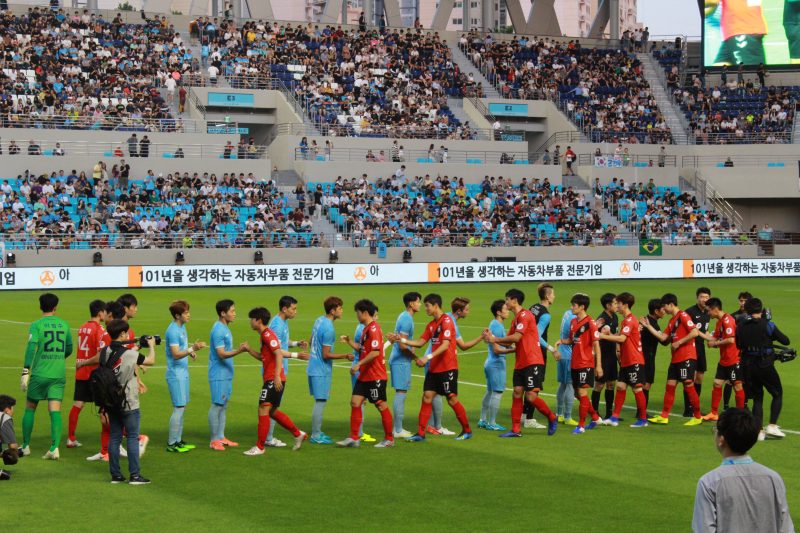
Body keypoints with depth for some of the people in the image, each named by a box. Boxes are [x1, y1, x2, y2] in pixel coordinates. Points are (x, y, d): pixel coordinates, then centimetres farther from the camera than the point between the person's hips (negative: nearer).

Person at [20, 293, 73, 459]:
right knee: (55, 410, -3)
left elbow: (31, 348, -16)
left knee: (30, 408, 14)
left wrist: (25, 372, -16)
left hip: (39, 373, -2)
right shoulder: (64, 325, 7)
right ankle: (55, 447, -17)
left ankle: (25, 446, 20)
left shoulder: (36, 325, -5)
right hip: (59, 374, 2)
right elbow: (69, 349, 17)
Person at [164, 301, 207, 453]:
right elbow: (176, 354, -24)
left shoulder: (182, 327, 10)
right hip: (176, 374, -9)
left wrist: (191, 351, 3)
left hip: (183, 372, 9)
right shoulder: (173, 331, -19)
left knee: (182, 407, 13)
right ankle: (171, 443, 1)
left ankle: (178, 440, 21)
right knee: (179, 408, -6)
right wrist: (192, 349, -36)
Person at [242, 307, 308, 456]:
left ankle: (259, 447, -6)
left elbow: (279, 354, -21)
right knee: (272, 411, 16)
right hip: (271, 379, 10)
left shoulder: (268, 335, -12)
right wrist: (249, 350, 12)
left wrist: (277, 376, -27)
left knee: (263, 409, -9)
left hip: (274, 380, -10)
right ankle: (298, 434, 22)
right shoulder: (265, 335, 18)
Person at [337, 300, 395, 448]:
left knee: (381, 406, 0)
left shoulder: (373, 328, -17)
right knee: (355, 403, 4)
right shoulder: (366, 328, 14)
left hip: (375, 376, -10)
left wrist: (358, 364, -23)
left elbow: (375, 352, -25)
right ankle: (354, 438, 6)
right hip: (364, 375, 10)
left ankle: (389, 439, 11)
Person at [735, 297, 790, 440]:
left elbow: (738, 345, 14)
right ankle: (772, 426, 1)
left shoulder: (740, 327, 0)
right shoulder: (767, 325, -12)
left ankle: (758, 431, 6)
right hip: (765, 366, -4)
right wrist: (772, 337, 10)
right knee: (778, 394, 13)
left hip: (748, 367, 4)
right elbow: (785, 341, -7)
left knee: (757, 398, 13)